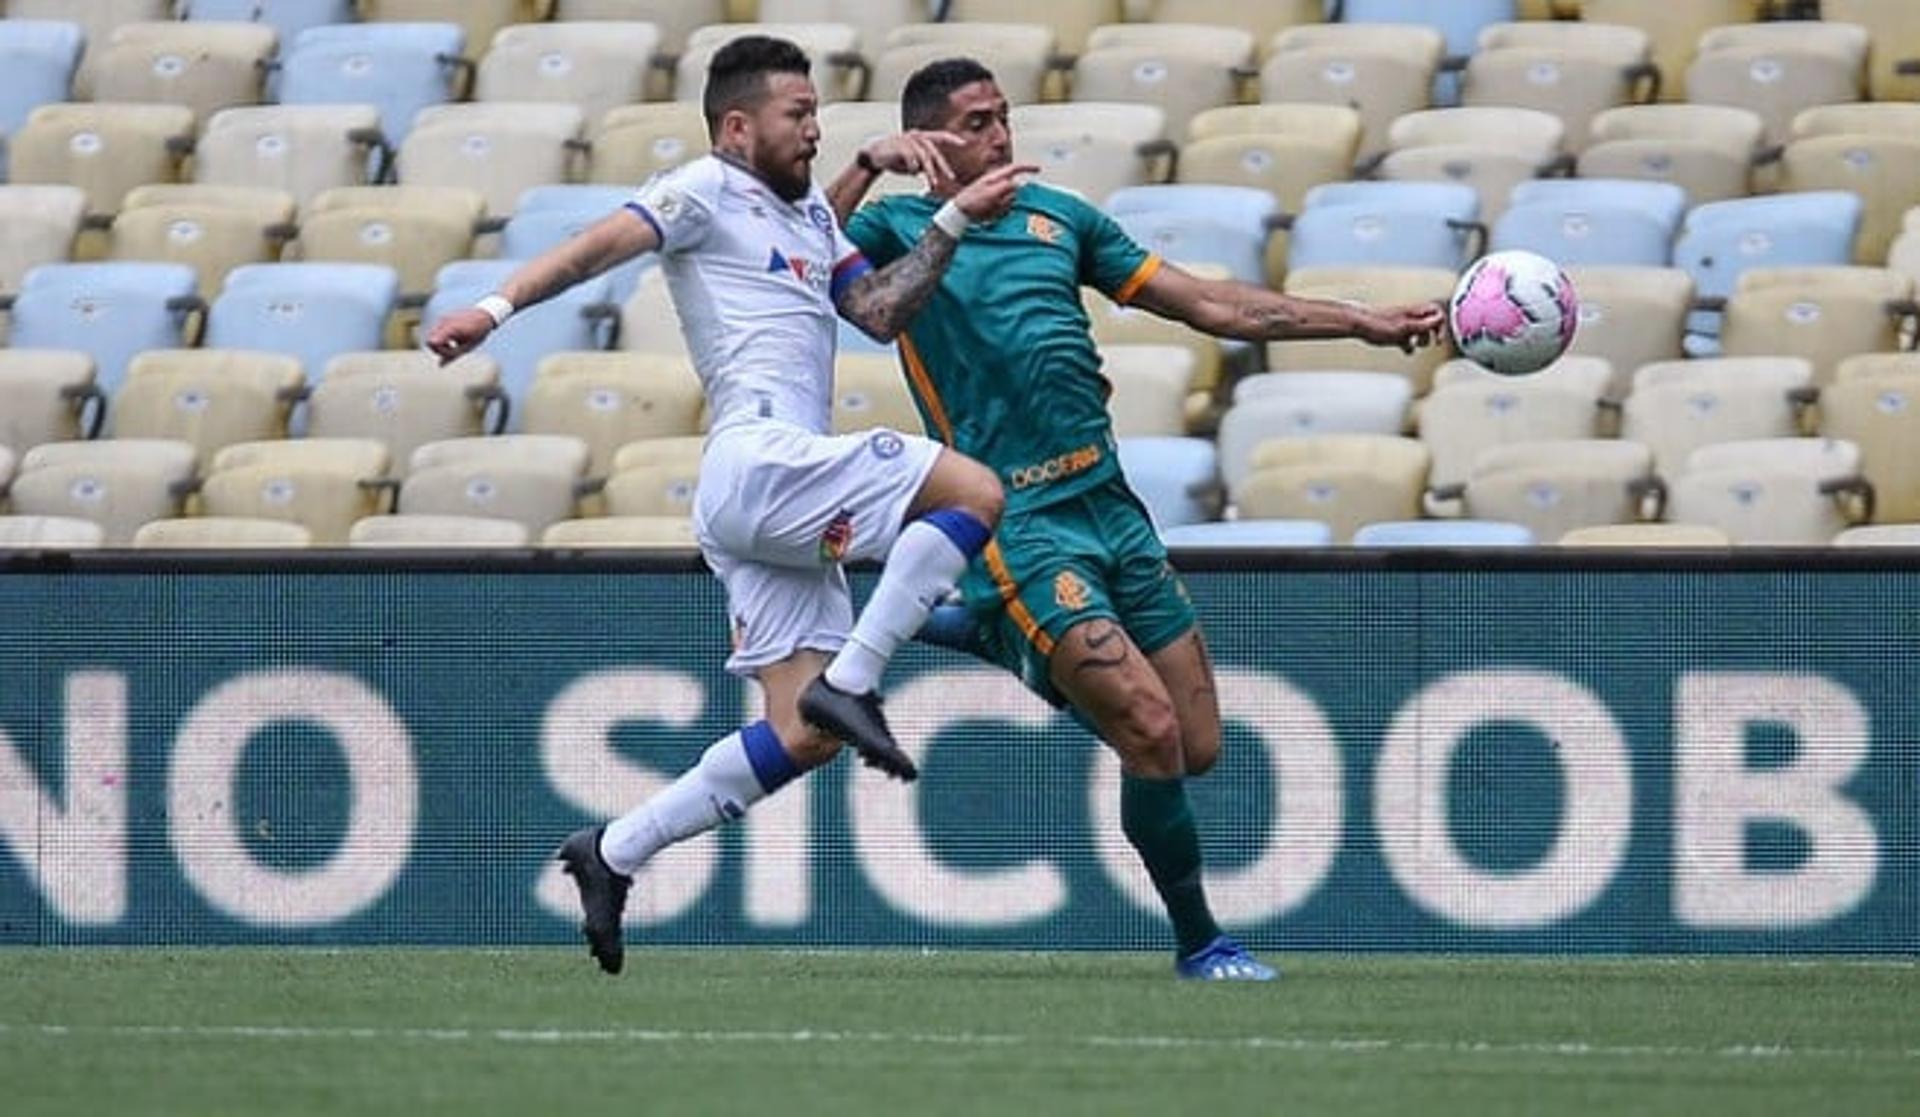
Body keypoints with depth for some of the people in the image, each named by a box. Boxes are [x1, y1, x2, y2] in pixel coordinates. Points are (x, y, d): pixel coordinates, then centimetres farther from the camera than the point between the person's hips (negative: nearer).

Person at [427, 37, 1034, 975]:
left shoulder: (810, 214, 27)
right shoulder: (708, 191, 3)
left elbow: (880, 312, 19)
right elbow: (598, 246, -10)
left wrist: (955, 222, 11)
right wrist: (496, 309, -23)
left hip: (781, 504, 9)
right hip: (758, 460, -9)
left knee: (804, 736, 4)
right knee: (975, 493, -19)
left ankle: (613, 854, 8)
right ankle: (852, 683, -18)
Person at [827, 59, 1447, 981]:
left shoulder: (1056, 217, 16)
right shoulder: (898, 230, 1)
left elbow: (1211, 306, 18)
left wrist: (1362, 322, 13)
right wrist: (867, 165, -27)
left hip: (1111, 507, 7)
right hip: (1019, 525, -7)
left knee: (1197, 747, 7)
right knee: (1151, 731, -17)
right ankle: (1198, 942, 1)